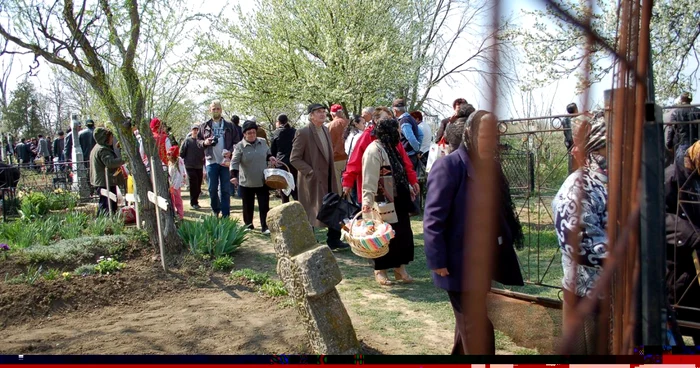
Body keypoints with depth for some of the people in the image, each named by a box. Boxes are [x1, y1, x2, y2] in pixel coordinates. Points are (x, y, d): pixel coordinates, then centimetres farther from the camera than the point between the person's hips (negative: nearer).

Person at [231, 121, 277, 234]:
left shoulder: (263, 142, 3)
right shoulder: (240, 146, -8)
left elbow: (267, 153, 20)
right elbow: (234, 162, -14)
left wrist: (270, 158, -3)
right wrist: (234, 176, -28)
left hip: (262, 181, 2)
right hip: (246, 182, -2)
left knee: (264, 205, 0)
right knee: (248, 206, 10)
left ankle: (264, 227, 7)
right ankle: (248, 225, 26)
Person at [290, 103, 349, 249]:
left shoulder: (325, 129, 9)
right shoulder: (303, 133, -14)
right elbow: (294, 159, -15)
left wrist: (332, 173, 10)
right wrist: (311, 172, -20)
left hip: (328, 179, 7)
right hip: (313, 180, -7)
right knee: (311, 212, 4)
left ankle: (333, 240, 27)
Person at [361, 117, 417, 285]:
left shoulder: (389, 147, 13)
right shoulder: (374, 150, -17)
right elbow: (369, 180, -24)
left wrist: (408, 188, 26)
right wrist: (367, 201, -32)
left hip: (397, 200, 9)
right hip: (383, 202, -9)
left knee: (402, 233, 11)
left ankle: (400, 268, 21)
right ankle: (380, 270, 15)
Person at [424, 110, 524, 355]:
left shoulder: (491, 166, 9)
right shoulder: (449, 166, -15)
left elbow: (502, 211, 15)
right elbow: (433, 219, -18)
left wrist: (510, 241, 6)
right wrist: (438, 261, -19)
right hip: (460, 264, -8)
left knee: (468, 324, 21)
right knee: (477, 328, 0)